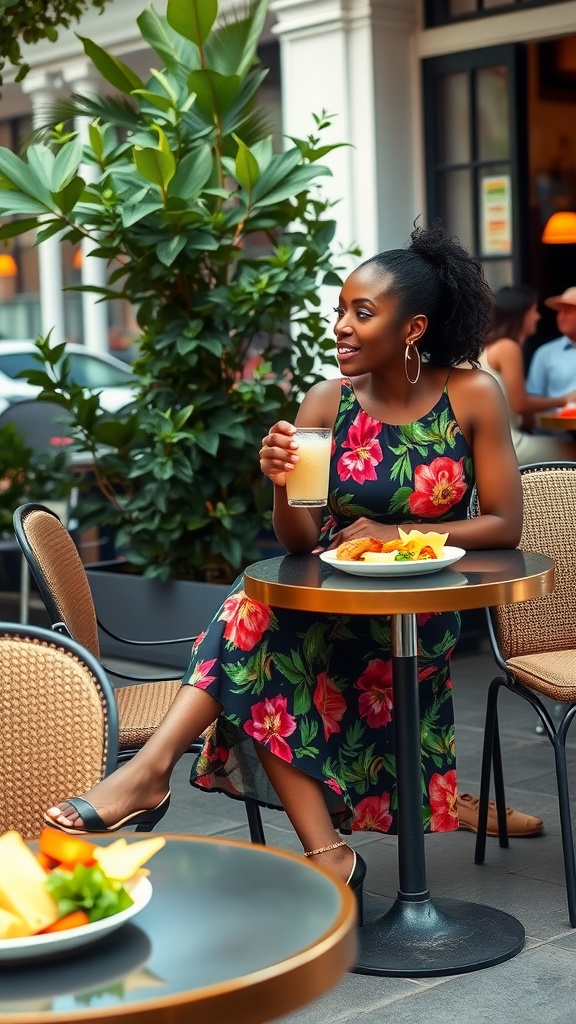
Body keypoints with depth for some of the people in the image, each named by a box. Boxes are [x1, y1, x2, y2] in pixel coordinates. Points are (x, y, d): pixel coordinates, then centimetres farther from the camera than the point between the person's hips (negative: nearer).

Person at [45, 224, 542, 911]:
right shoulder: (327, 405, -1)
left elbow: (505, 524, -6)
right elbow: (300, 543, -5)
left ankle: (152, 768, -28)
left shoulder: (473, 396, -7)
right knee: (259, 611, -31)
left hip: (423, 609, -3)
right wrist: (281, 483, -26)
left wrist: (394, 533, -14)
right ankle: (327, 856, -31)